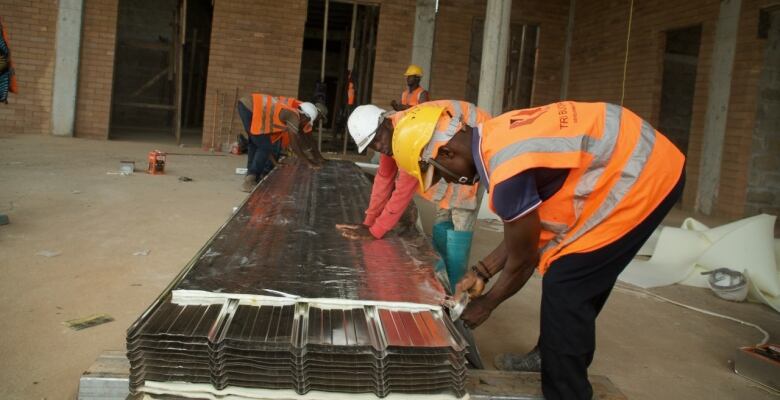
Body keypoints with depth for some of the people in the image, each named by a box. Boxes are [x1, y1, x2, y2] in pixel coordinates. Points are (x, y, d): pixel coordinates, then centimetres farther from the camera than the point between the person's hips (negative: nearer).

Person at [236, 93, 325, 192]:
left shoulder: (301, 112, 10)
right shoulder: (293, 115, -18)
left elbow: (308, 136, 21)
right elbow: (294, 144, -15)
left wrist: (318, 157, 23)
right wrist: (309, 162, -6)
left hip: (248, 105, 10)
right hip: (249, 108, -10)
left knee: (255, 143, 24)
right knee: (266, 147, -8)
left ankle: (250, 175, 36)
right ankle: (250, 181, -4)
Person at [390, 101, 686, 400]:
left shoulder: (507, 172, -28)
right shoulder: (496, 135, 1)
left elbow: (522, 260, -14)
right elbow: (525, 229, 9)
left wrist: (486, 304, 3)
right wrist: (481, 272, 10)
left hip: (642, 178, -9)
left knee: (565, 288, -6)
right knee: (579, 282, 19)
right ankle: (550, 359, 37)